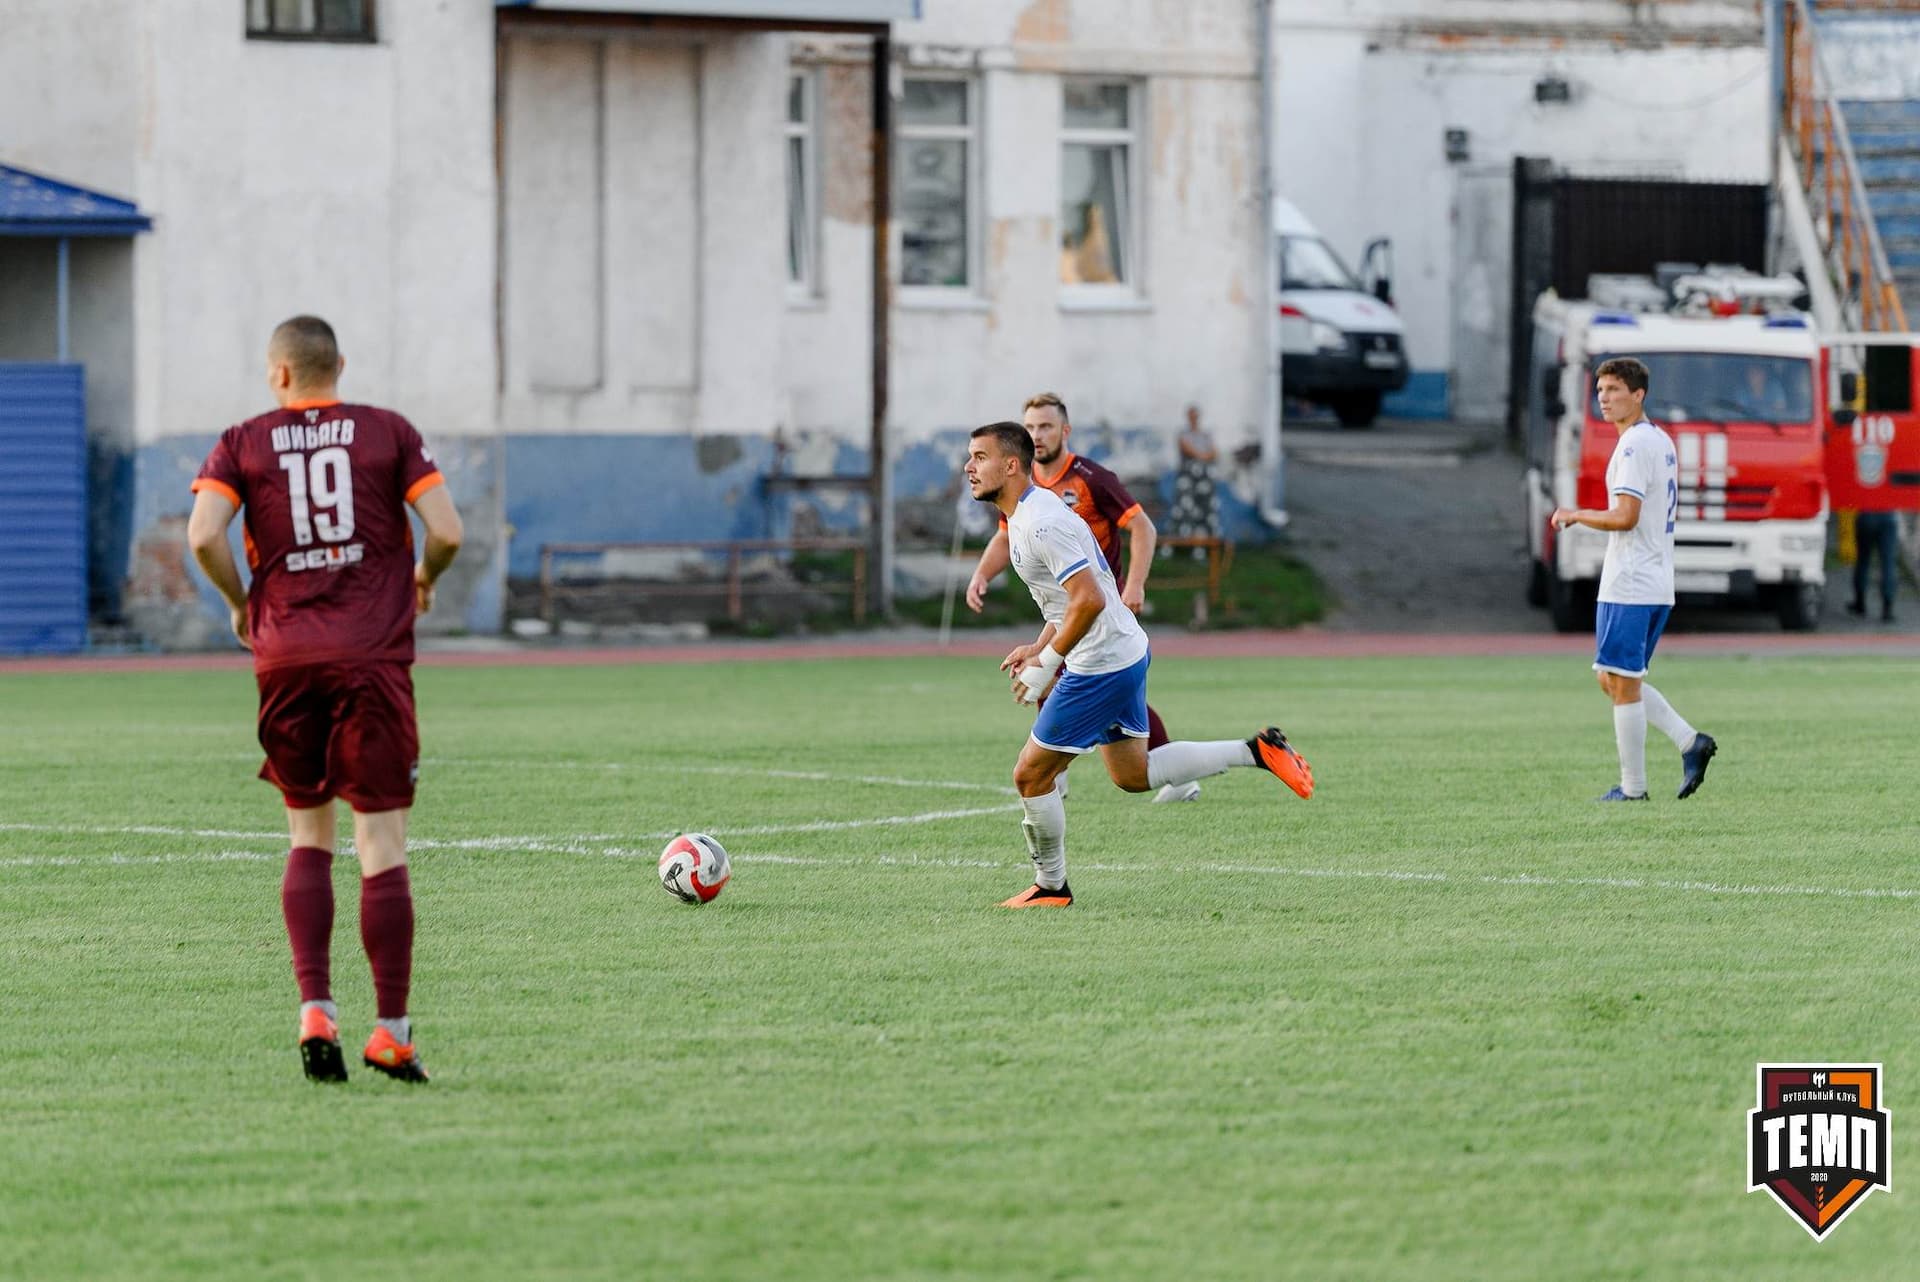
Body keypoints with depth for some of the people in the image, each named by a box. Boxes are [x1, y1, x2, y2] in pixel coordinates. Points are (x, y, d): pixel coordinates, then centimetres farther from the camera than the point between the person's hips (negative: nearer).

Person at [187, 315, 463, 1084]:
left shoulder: (243, 443, 7)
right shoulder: (389, 433, 6)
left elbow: (204, 535, -8)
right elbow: (446, 533, -3)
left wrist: (240, 603, 9)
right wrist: (423, 579, 18)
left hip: (285, 658, 2)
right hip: (373, 654, -2)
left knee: (308, 838, 15)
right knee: (382, 845, -2)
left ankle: (314, 1008, 0)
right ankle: (392, 1033, -5)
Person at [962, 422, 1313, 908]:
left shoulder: (1042, 524, -22)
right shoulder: (1027, 514, 11)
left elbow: (1089, 599, -28)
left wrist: (1045, 664, -22)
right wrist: (1039, 648, 14)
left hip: (1102, 666, -10)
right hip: (1126, 651, 10)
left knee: (1031, 775, -2)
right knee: (1133, 774, 20)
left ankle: (1050, 886, 12)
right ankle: (1257, 752, 18)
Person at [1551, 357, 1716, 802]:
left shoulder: (1634, 445, -15)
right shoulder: (1663, 442, 15)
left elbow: (1626, 516, -22)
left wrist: (1576, 514, -8)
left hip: (1628, 587, -10)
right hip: (1658, 585, 10)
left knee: (1623, 684, -3)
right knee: (1615, 681, 16)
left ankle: (1632, 787, 1)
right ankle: (1690, 742, 7)